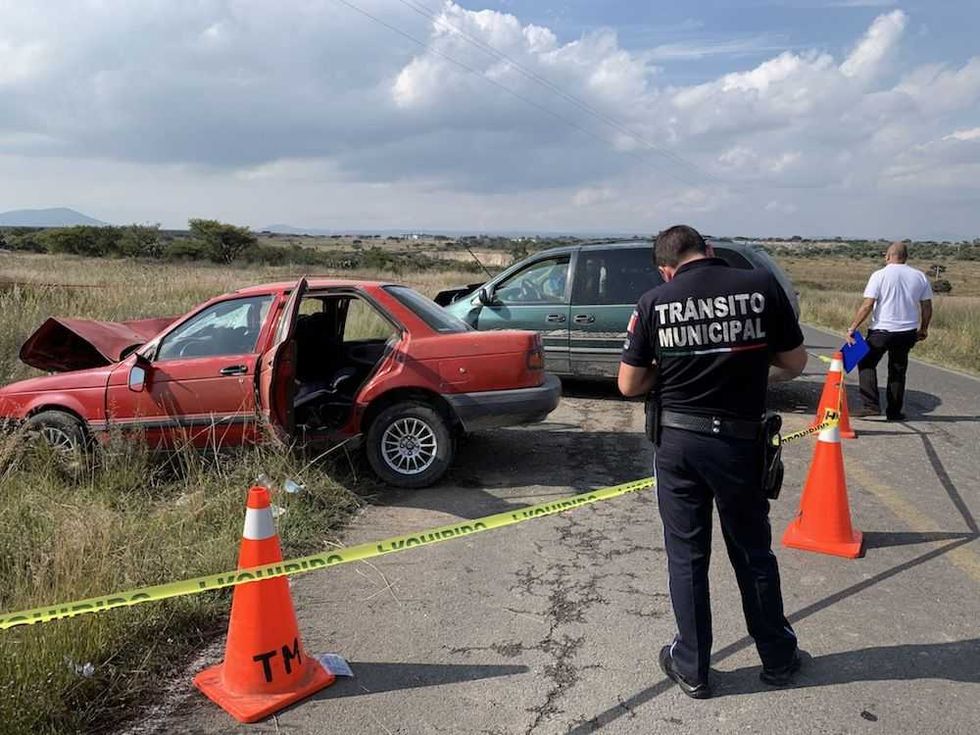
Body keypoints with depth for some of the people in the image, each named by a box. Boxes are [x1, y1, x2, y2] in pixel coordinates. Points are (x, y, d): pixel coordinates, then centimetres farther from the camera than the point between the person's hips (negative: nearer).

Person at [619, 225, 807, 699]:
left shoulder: (654, 302, -6)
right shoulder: (762, 286, -7)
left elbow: (629, 384, -2)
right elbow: (794, 364, 1)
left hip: (677, 442, 0)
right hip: (739, 441, 1)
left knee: (686, 557, 14)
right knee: (754, 553, 19)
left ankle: (692, 669, 27)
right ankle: (778, 659, 37)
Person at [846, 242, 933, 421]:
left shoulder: (879, 275, -8)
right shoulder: (920, 277, 5)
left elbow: (867, 306, -14)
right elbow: (927, 307, 8)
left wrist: (852, 328, -10)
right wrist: (923, 329, 22)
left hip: (882, 330, -4)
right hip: (908, 332, 4)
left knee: (866, 364, 10)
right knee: (898, 371, 14)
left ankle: (870, 405, 0)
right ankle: (894, 412, 18)